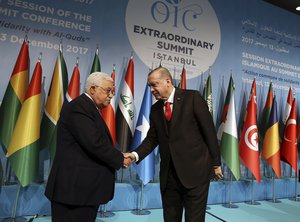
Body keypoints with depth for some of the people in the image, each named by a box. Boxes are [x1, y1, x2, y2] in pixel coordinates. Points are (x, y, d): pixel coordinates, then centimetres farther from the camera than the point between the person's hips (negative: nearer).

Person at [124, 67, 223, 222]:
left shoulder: (192, 97, -5)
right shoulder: (155, 109, 9)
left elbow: (209, 130, -4)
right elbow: (152, 139, 7)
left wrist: (215, 163, -3)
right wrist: (135, 154, -10)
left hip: (195, 170, -4)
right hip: (168, 174, 5)